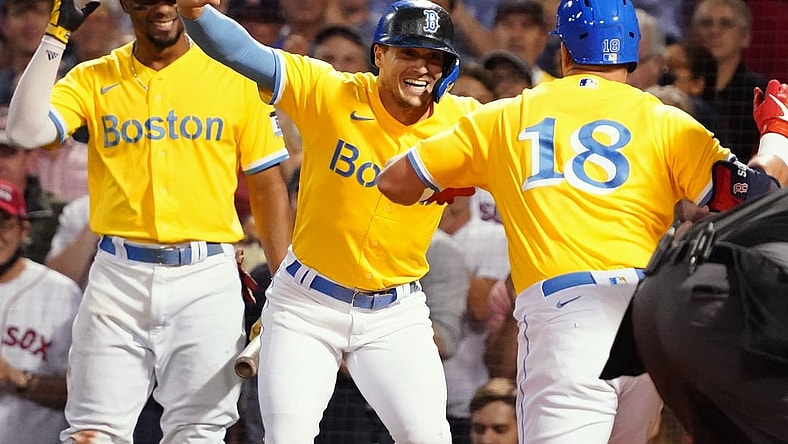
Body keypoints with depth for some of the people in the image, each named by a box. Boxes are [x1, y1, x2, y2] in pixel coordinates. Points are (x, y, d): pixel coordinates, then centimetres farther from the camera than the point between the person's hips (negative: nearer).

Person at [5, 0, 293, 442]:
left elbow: (268, 187, 9)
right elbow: (27, 131, -9)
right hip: (119, 277, 1)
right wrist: (56, 36, -8)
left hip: (207, 278, -1)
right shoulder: (93, 81, 8)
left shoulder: (234, 78, 6)